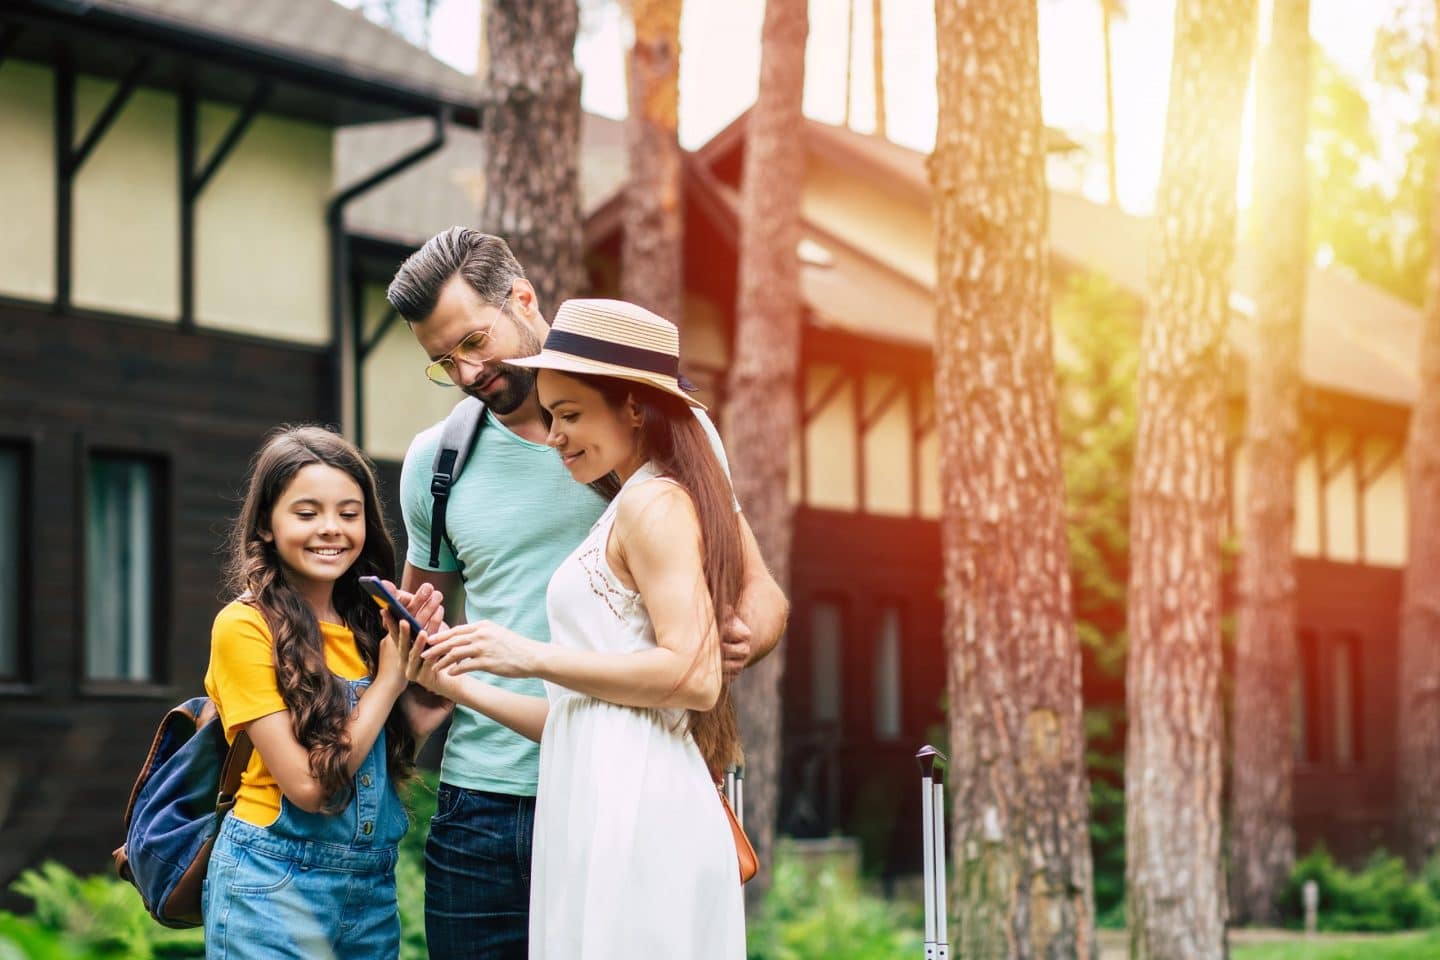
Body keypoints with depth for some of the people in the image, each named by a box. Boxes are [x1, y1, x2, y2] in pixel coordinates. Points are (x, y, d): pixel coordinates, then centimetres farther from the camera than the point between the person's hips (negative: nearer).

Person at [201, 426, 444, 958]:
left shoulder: (370, 621, 7)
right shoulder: (245, 626, -12)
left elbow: (400, 753, 6)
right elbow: (308, 784, -17)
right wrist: (389, 679, -11)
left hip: (373, 887, 6)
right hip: (274, 886, -6)